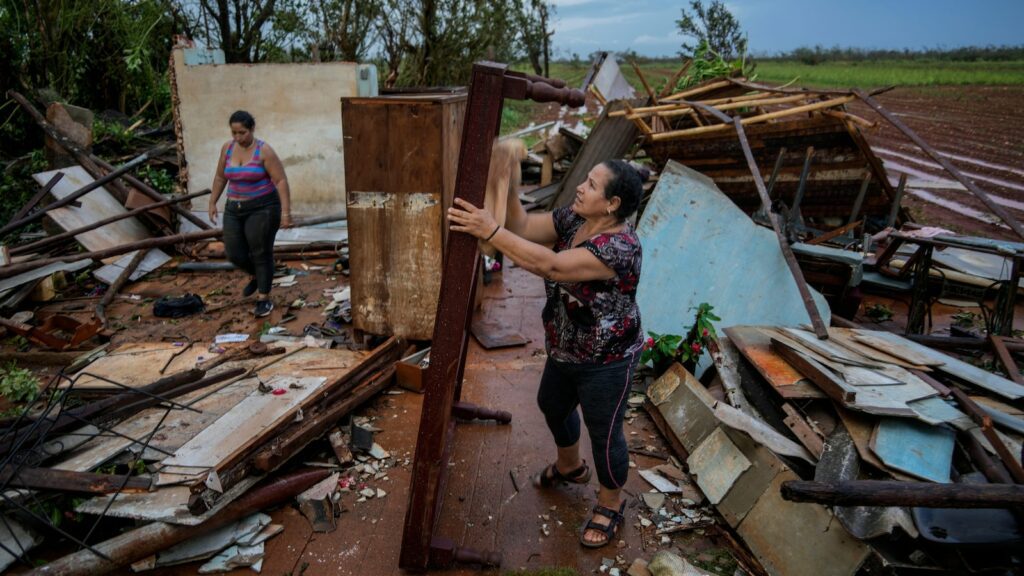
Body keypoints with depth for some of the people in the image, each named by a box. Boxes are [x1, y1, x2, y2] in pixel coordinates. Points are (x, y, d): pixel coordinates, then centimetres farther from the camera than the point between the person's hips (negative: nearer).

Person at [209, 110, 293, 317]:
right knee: (234, 253, 5)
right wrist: (213, 202, 16)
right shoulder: (227, 148, 4)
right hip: (234, 209, 5)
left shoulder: (264, 151, -12)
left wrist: (286, 212, -20)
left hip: (262, 208, -5)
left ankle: (264, 298, 10)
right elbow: (220, 177, 16)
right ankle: (255, 276, 37)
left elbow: (281, 181, -14)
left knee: (261, 253, -2)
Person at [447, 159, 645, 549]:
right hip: (565, 351, 9)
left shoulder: (619, 247, -33)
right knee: (552, 405, 28)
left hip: (606, 362, -9)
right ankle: (570, 467, 57)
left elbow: (550, 266, -44)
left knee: (604, 433, 10)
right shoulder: (574, 218, -7)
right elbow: (523, 227, -10)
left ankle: (611, 505, 37)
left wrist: (490, 231, -46)